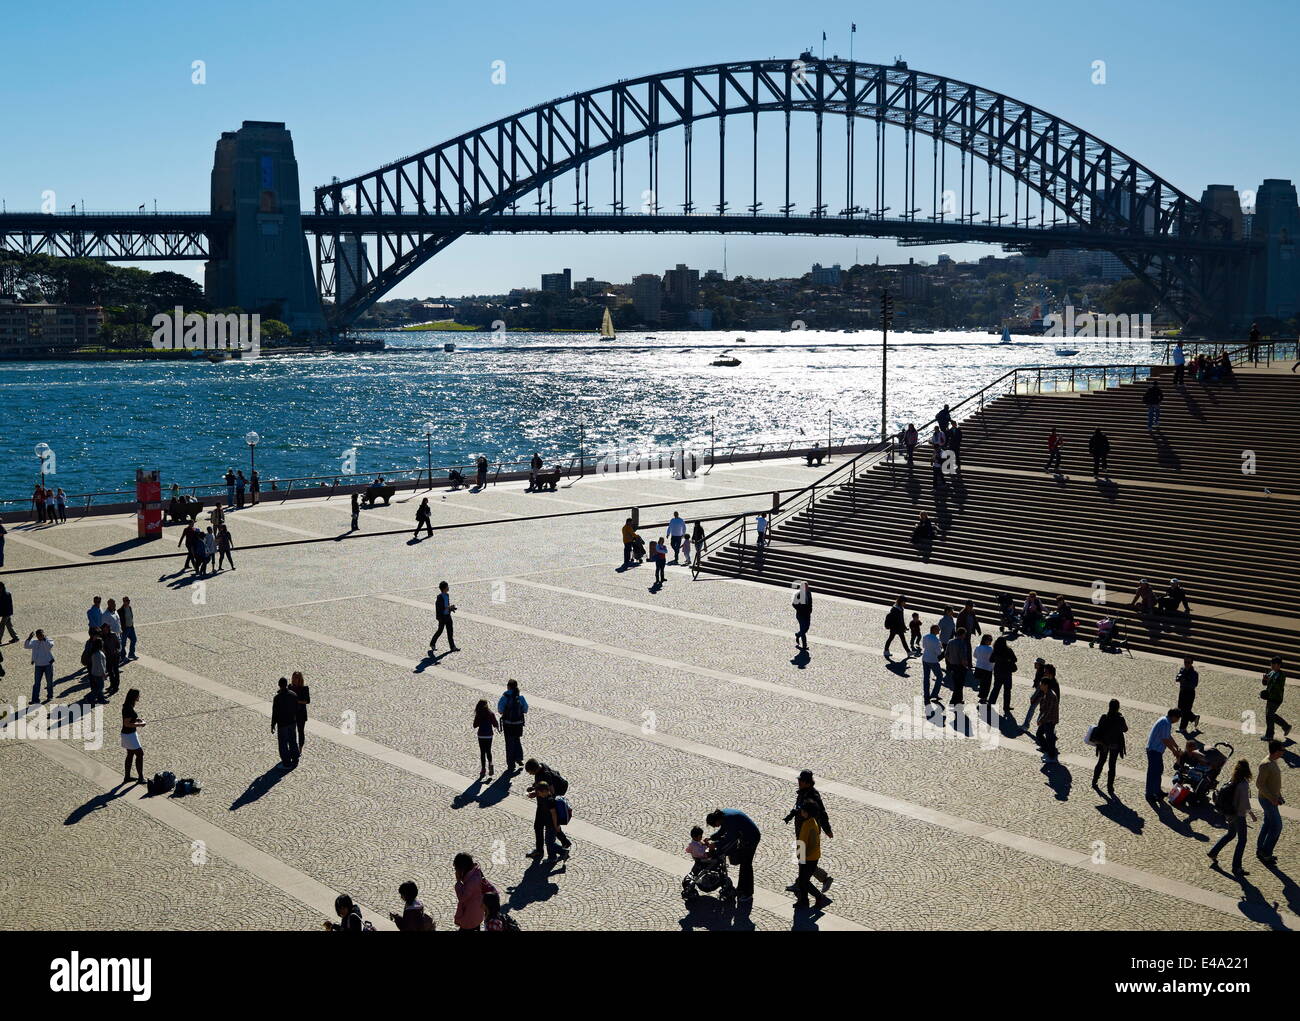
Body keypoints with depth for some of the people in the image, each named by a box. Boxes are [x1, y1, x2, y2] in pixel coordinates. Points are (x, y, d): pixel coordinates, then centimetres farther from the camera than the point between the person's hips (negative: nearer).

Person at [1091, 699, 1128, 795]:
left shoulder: (1103, 717, -15)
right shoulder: (1120, 719, -19)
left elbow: (1099, 728, -6)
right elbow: (1125, 729, -3)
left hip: (1103, 743, 2)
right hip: (1115, 745, -2)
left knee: (1101, 762, 23)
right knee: (1112, 765, 8)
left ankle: (1094, 781, 35)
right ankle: (1110, 788, 13)